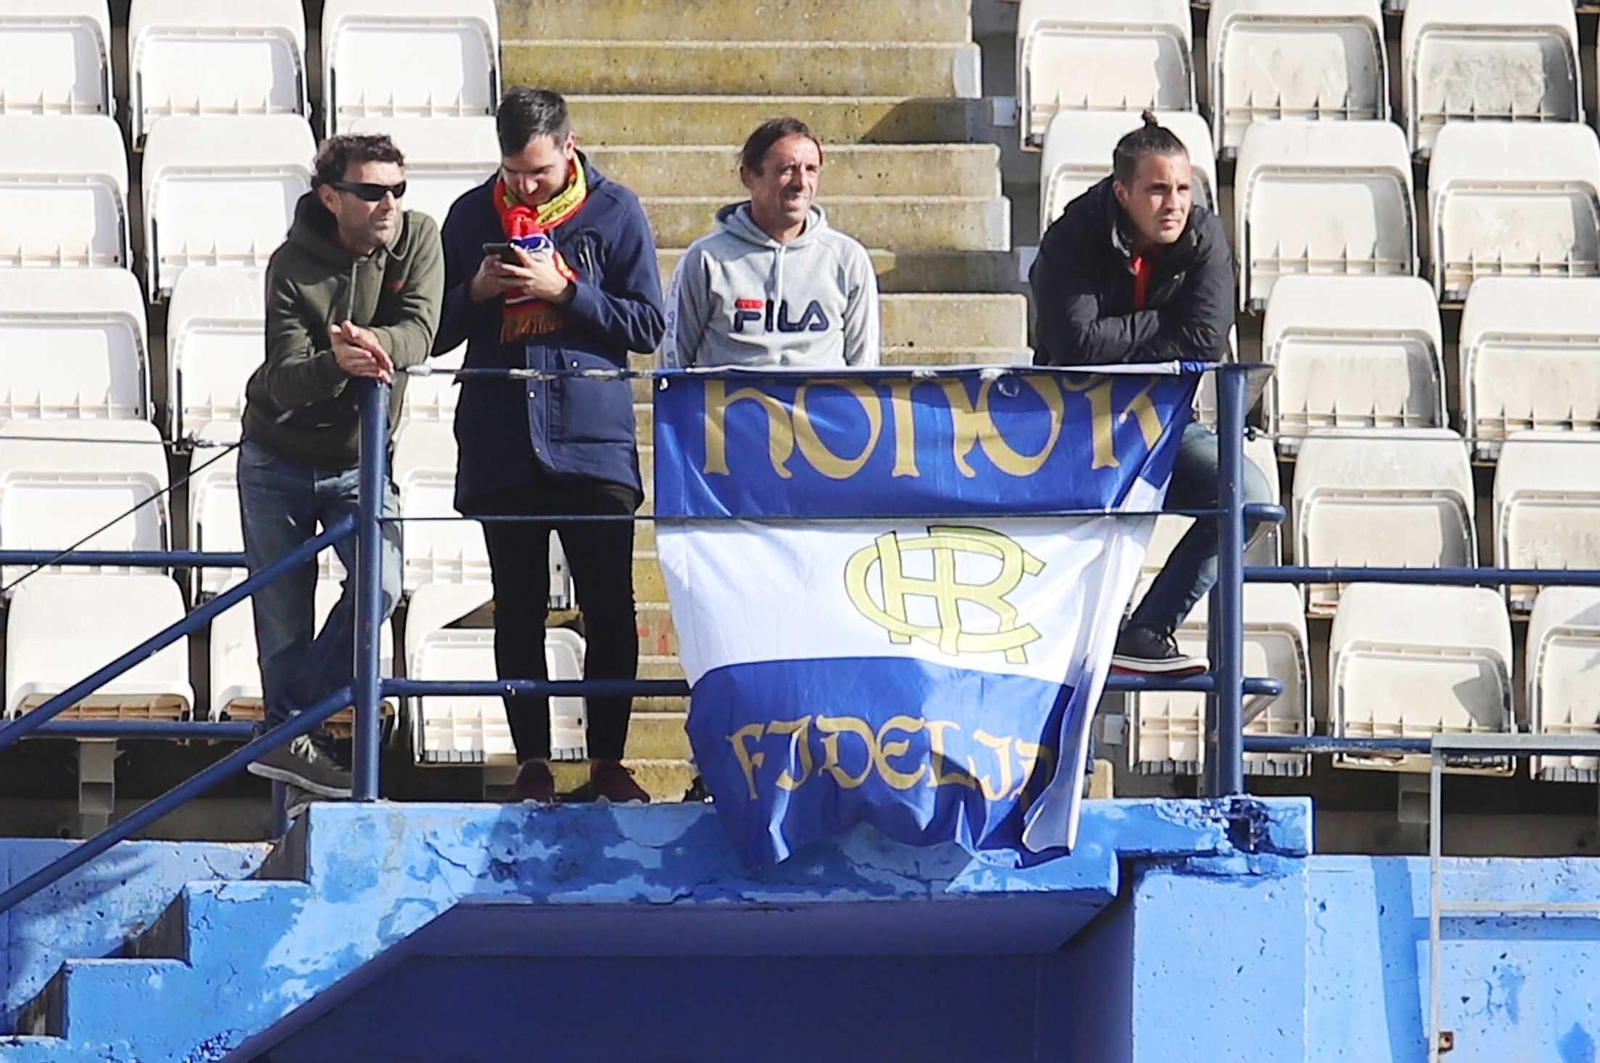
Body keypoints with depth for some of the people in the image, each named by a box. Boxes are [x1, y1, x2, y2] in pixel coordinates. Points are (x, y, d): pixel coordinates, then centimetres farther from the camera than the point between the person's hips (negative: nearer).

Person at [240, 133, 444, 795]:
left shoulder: (417, 237, -10)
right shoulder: (293, 266, -19)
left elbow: (420, 331, -23)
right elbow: (283, 381, -28)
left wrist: (373, 342, -46)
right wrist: (338, 363, -50)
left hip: (360, 459, 2)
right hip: (278, 460, -2)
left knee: (381, 583, -17)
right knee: (283, 613, -1)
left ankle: (288, 734, -8)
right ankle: (289, 734, 12)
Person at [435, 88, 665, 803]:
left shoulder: (613, 210, 3)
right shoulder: (472, 216, 10)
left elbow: (648, 325, 0)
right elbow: (438, 333, 14)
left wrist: (563, 290, -11)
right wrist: (477, 292, -7)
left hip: (594, 444, -2)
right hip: (500, 446, 2)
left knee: (610, 607, -2)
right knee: (518, 609, 4)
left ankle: (608, 760, 5)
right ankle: (532, 762, 8)